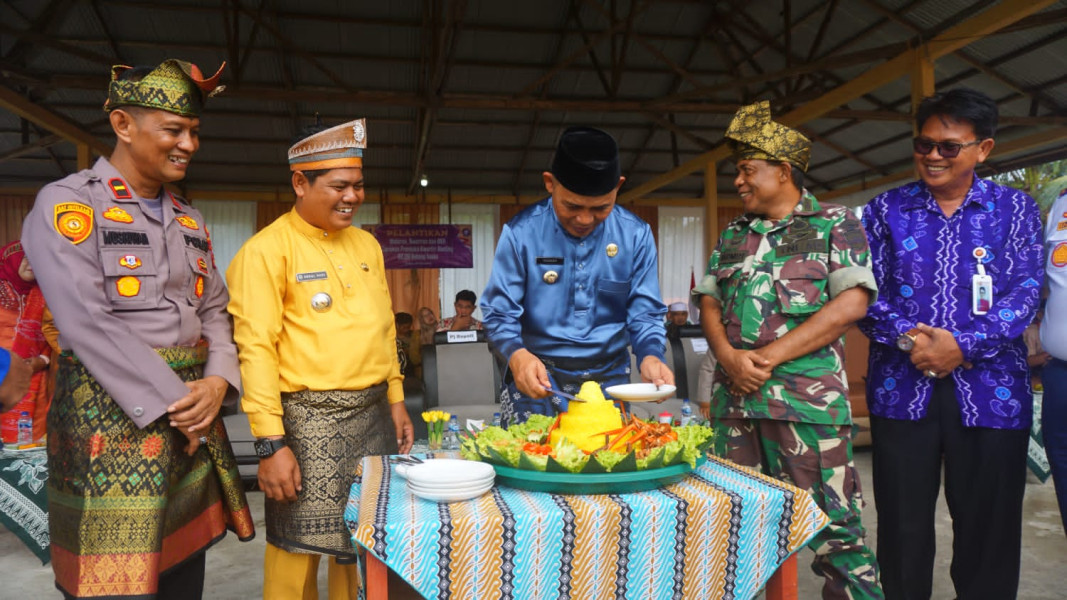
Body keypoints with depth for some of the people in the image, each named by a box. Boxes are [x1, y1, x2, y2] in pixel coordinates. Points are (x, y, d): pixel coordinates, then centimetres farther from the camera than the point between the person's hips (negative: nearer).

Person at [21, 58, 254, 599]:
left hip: (192, 409, 7)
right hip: (113, 415, -6)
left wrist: (218, 382, -5)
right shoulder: (67, 205, -6)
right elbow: (88, 323, -16)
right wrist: (170, 402, -15)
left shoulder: (189, 221, 15)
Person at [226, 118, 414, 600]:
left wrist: (396, 401, 13)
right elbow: (255, 350, -13)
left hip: (372, 414, 6)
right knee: (299, 547, 5)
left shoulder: (366, 244, 11)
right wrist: (270, 444, -16)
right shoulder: (266, 250, -9)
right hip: (309, 420, -6)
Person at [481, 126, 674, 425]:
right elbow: (499, 313, -8)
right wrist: (517, 354, -28)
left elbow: (644, 312, 1)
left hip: (609, 379, 2)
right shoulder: (521, 232, -9)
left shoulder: (636, 235, -3)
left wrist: (650, 355, -19)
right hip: (537, 380, -2)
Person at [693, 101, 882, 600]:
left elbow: (851, 303, -9)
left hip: (808, 399, -5)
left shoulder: (835, 224, 2)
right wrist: (728, 356, -8)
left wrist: (769, 357, -13)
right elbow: (708, 302, 13)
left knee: (831, 525, -3)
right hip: (733, 396, 5)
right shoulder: (733, 235, 17)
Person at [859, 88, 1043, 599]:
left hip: (989, 389, 0)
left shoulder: (1016, 209, 6)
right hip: (901, 388, 0)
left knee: (988, 525, 9)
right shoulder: (886, 210, 7)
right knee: (902, 524, 8)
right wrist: (907, 337, -15)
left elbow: (1025, 293, -3)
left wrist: (963, 344, -16)